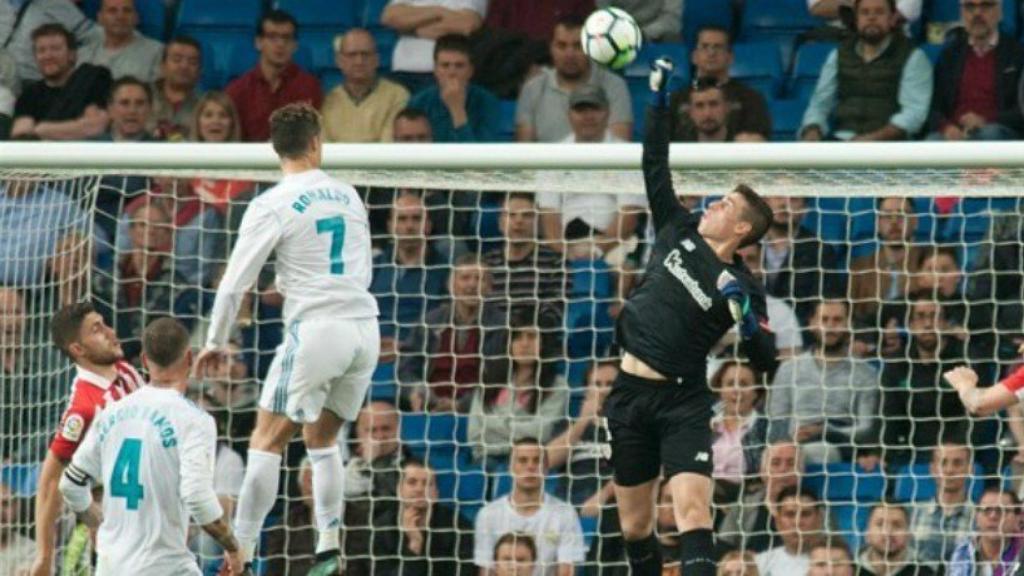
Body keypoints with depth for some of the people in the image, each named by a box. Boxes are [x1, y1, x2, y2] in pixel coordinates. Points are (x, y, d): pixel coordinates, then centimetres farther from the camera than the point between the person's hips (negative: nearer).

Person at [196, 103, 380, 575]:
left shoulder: (273, 205, -6)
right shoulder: (347, 196, 12)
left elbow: (234, 282, -6)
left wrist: (216, 341, 6)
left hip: (316, 329, -6)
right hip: (365, 326, 6)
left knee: (267, 441, -1)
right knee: (322, 439, 19)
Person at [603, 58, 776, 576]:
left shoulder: (743, 288, -5)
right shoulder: (679, 232, 7)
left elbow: (766, 363, -6)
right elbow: (655, 166, 12)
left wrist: (747, 321, -24)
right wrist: (659, 99, 7)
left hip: (681, 401, -5)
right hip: (629, 395, 5)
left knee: (692, 513, -21)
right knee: (634, 527, 10)